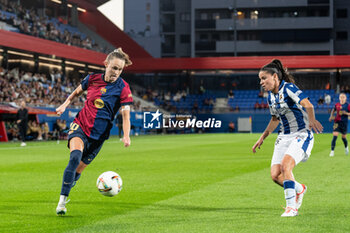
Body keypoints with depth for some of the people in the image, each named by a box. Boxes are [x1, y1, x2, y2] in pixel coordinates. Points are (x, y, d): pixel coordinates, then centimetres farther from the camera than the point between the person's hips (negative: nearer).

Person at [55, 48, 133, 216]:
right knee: (75, 156, -27)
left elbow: (125, 114, -13)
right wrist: (65, 104, 12)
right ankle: (62, 201, -26)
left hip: (98, 134, 0)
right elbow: (78, 91, 21)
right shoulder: (93, 79, 0)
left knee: (78, 169, 2)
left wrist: (126, 136, -27)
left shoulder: (123, 88, -8)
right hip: (80, 126, 0)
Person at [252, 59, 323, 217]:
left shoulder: (288, 88, -14)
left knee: (285, 165, -27)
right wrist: (262, 138, 23)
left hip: (302, 135, -7)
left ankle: (291, 207, -19)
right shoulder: (271, 97, 9)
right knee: (275, 175, -5)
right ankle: (299, 189, 25)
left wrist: (312, 120, -46)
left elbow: (307, 105, -30)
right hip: (284, 137, 7)